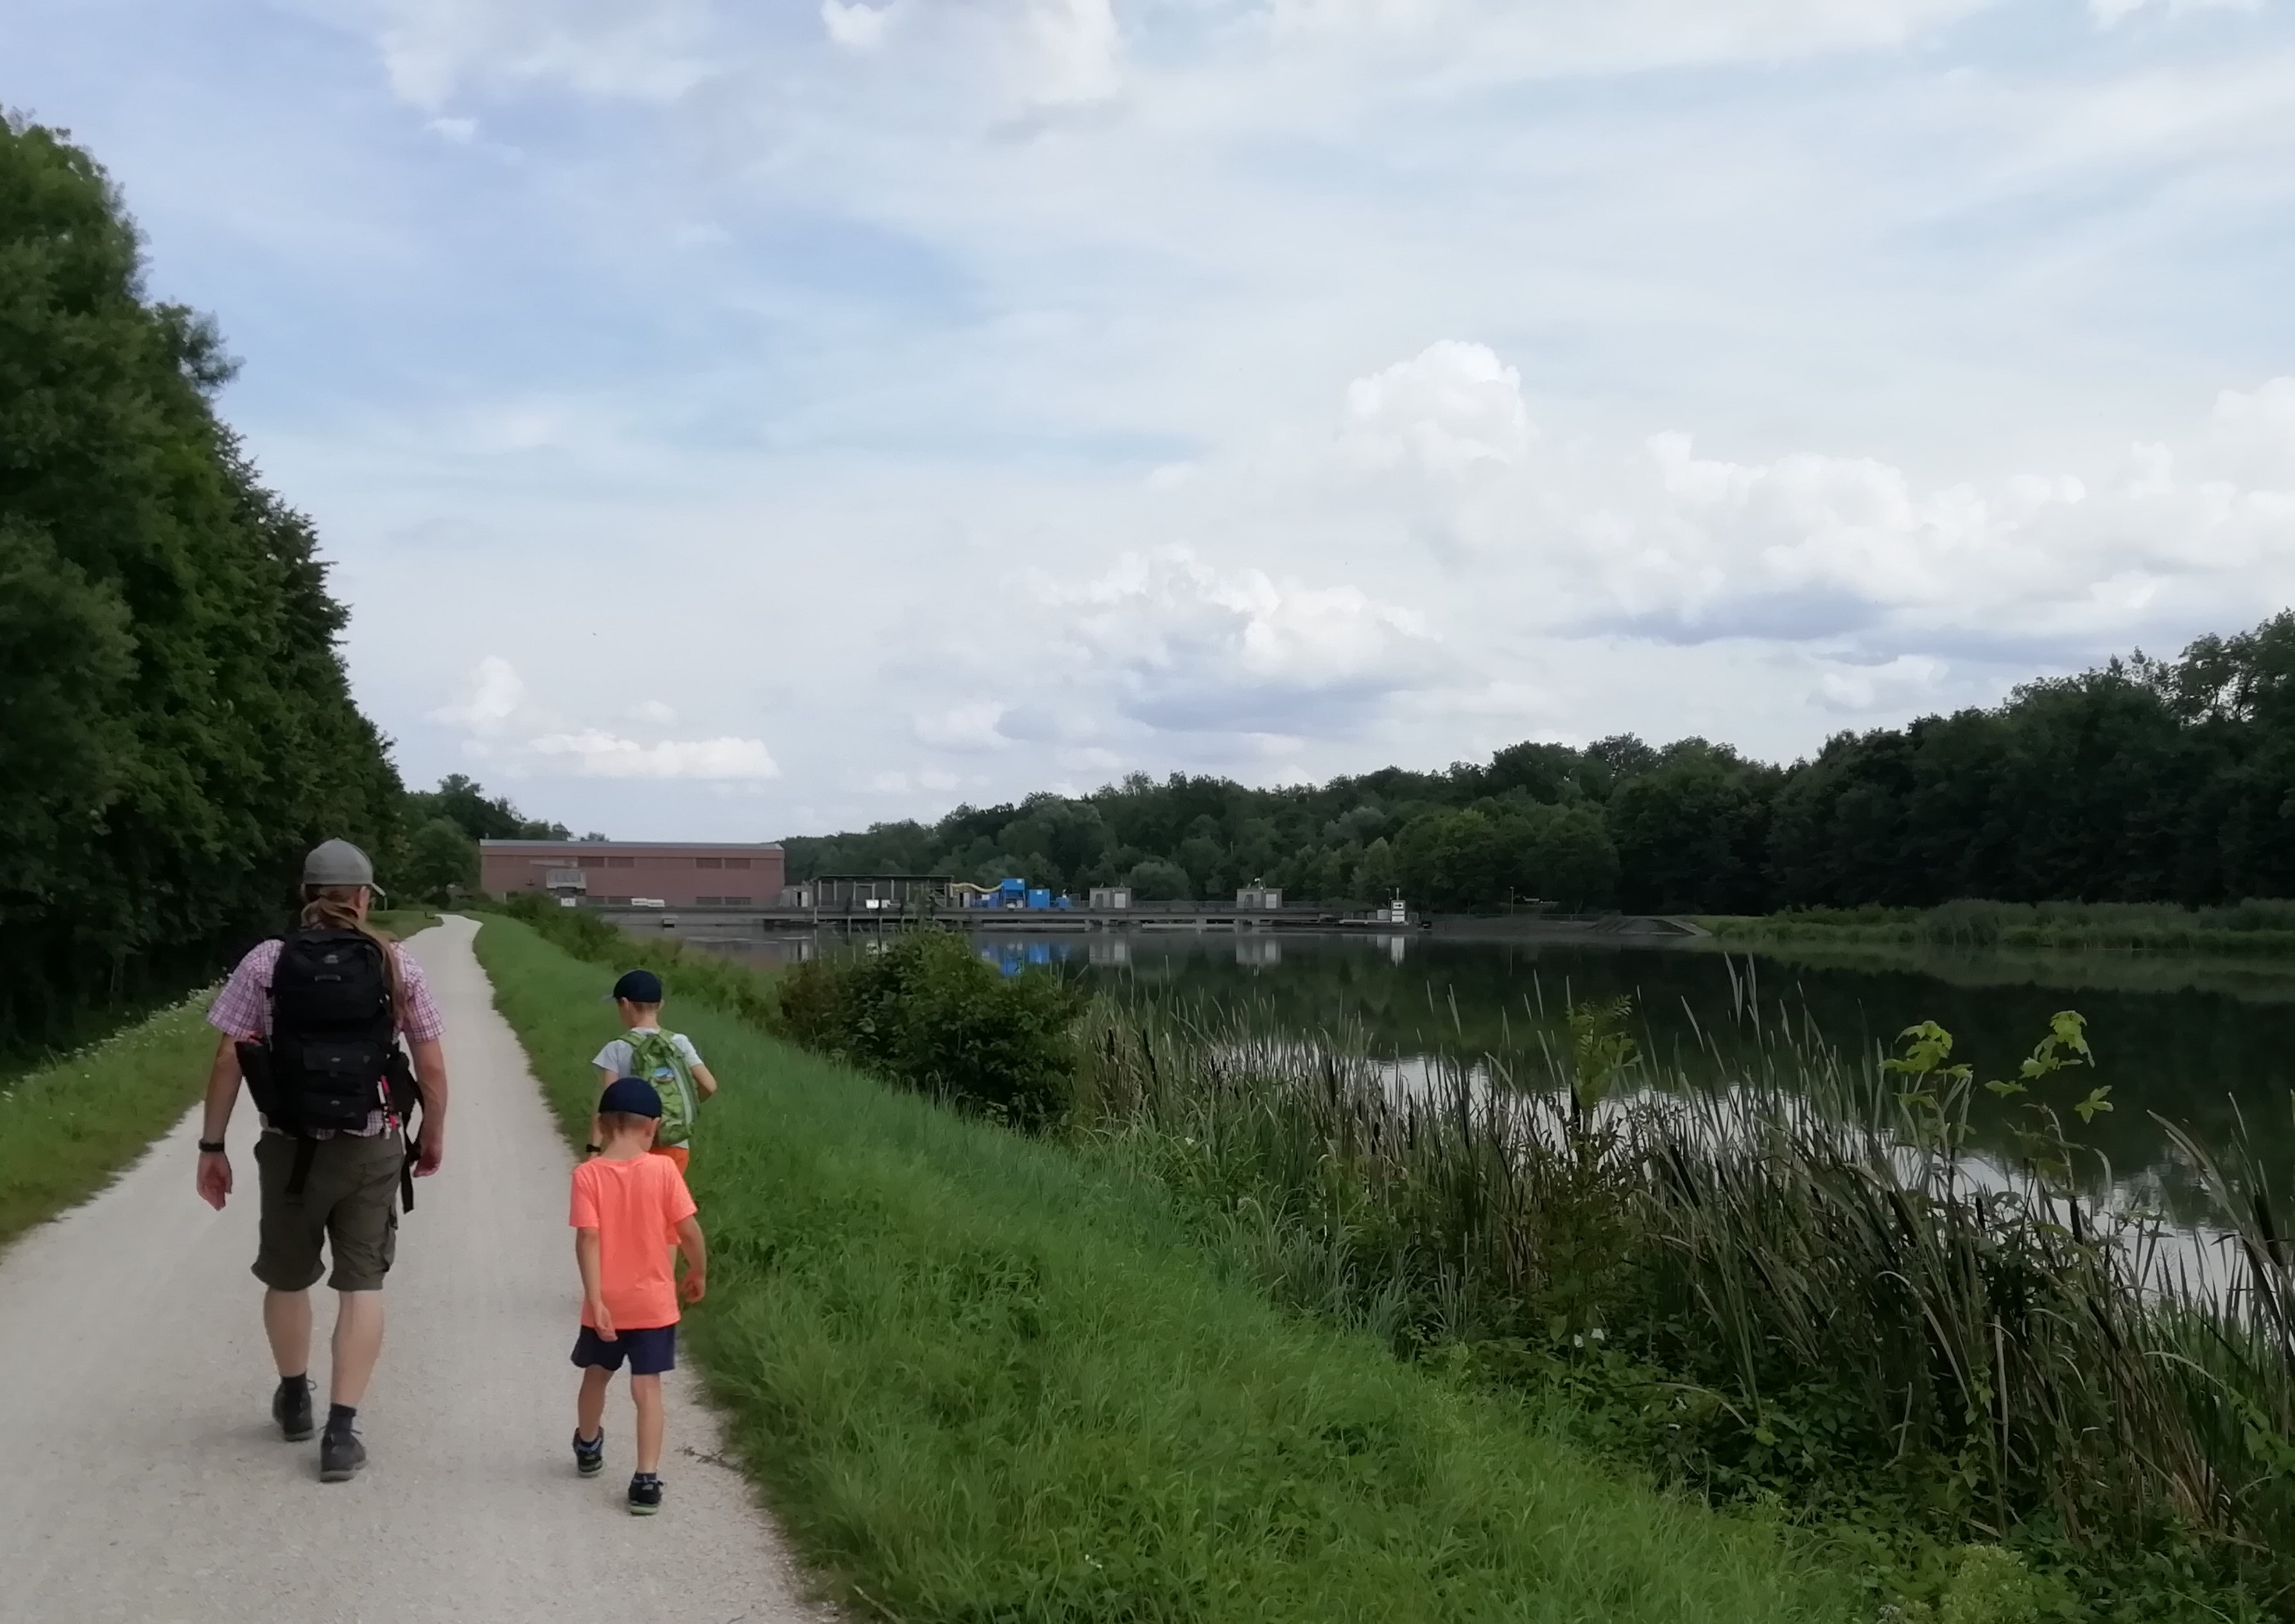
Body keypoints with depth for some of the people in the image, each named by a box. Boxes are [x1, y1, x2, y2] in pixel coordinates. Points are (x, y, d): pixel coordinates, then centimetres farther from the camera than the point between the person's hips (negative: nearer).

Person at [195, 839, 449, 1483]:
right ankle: (341, 1431, 2)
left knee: (287, 1278, 20)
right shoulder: (397, 965, -2)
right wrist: (434, 1134, 15)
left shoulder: (266, 961, -3)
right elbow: (431, 1066, 0)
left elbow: (229, 1060, -5)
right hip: (372, 1147, -1)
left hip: (290, 1146, 1)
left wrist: (211, 1146, 3)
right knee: (361, 1286, 6)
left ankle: (295, 1400, 39)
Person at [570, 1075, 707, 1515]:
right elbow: (689, 1231, -10)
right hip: (654, 1302, -1)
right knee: (647, 1388, 4)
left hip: (606, 1303, 1)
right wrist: (698, 1274, 6)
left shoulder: (587, 1174, -11)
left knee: (596, 1376, 23)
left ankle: (588, 1448, 46)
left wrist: (595, 1299, -17)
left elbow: (588, 1239, -17)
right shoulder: (663, 1169, -10)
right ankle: (646, 1480, -3)